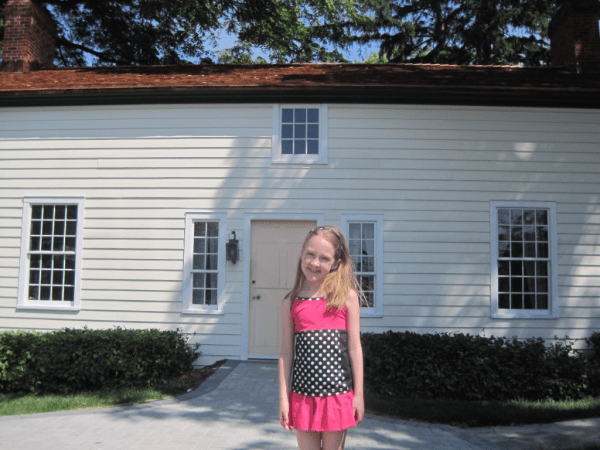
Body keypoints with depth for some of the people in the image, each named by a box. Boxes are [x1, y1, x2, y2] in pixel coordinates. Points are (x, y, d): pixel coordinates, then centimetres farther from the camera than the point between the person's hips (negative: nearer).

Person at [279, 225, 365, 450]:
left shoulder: (346, 296, -2)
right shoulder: (291, 302, 3)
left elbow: (354, 347, 0)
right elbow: (286, 352, 4)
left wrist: (358, 394, 0)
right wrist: (284, 397, 3)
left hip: (338, 393, -1)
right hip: (303, 394, 2)